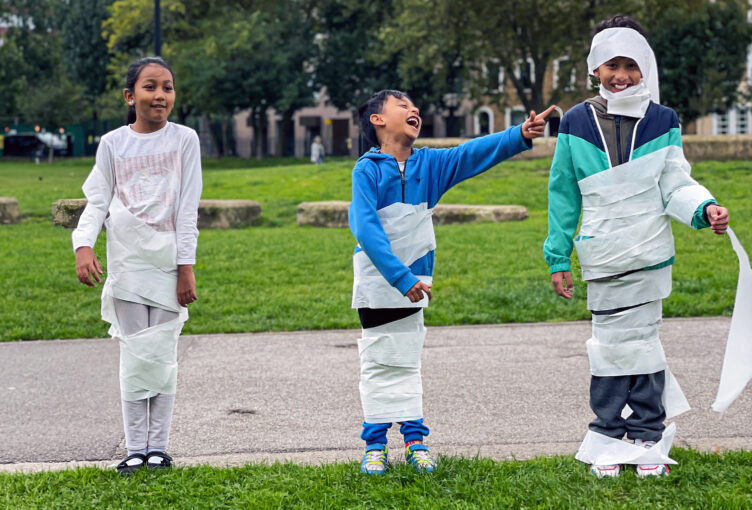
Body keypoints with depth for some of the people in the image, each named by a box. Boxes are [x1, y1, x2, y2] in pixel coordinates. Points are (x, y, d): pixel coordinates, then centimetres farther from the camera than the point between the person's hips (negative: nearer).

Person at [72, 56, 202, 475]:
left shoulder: (184, 140, 3)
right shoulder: (113, 143, 6)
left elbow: (188, 208, 0)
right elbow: (97, 202, 3)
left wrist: (186, 267, -5)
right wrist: (84, 246, -15)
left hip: (167, 261, -1)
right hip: (126, 263, 1)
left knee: (163, 356, 0)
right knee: (135, 358, 1)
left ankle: (158, 445, 8)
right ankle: (136, 448, 7)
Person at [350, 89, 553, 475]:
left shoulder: (428, 164, 3)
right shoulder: (367, 171, -12)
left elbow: (474, 153, -9)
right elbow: (366, 229, -21)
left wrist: (520, 136, -25)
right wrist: (400, 277, -27)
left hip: (413, 281, 4)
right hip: (376, 282, -4)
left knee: (407, 362, 10)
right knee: (378, 363, 3)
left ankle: (415, 439, 15)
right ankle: (375, 444, 9)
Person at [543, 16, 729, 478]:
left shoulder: (662, 122, 3)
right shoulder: (577, 124, 3)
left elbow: (675, 184, 2)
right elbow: (563, 194, 7)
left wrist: (705, 209, -20)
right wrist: (558, 258, 6)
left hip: (650, 256, 0)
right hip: (602, 261, 0)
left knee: (642, 341, 2)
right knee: (611, 345, 3)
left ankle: (648, 438, 12)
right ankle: (607, 439, 14)